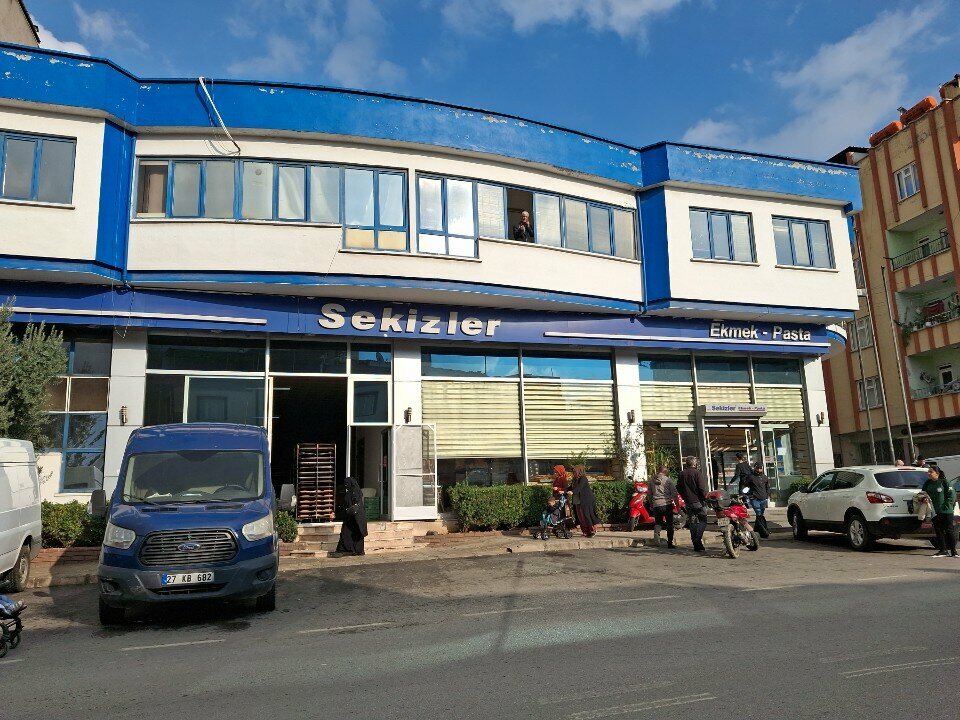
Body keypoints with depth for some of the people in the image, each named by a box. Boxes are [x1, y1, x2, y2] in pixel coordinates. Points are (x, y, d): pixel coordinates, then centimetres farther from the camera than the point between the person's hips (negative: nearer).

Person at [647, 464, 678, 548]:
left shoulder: (651, 481, 7)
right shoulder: (668, 480, -3)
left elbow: (649, 494, 13)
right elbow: (674, 493, -6)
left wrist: (651, 505, 25)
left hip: (656, 505, 3)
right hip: (667, 504, -3)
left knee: (657, 522, 13)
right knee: (669, 523, 8)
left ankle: (656, 540, -12)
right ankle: (670, 543, 8)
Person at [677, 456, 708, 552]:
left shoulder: (682, 474, 7)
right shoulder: (696, 472, -10)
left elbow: (678, 488, 14)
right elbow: (701, 487, -14)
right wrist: (706, 497, -4)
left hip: (688, 502, 6)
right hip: (697, 501, -6)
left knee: (692, 522, 10)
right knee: (702, 520, 1)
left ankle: (696, 545, 11)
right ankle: (697, 540, -17)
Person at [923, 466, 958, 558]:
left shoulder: (944, 482, -7)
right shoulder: (928, 483, 8)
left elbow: (952, 495, -7)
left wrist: (945, 506, -14)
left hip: (946, 511, -5)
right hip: (935, 512, 5)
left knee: (949, 531, 2)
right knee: (939, 531, 6)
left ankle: (953, 551, 10)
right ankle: (943, 550, 12)